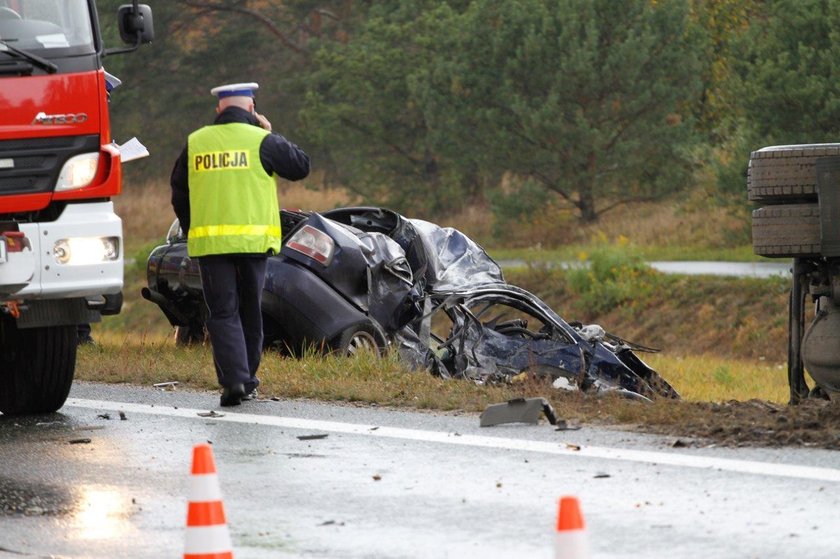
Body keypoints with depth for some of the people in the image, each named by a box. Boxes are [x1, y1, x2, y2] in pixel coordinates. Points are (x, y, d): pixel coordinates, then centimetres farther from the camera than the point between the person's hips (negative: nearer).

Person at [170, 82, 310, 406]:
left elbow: (178, 193, 14)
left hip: (208, 242, 1)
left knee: (223, 314, 0)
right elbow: (301, 167, 6)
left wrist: (191, 232, 23)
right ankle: (247, 380, 19)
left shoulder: (195, 143, 7)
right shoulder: (260, 141, -3)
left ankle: (233, 380, -16)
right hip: (252, 240, -1)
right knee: (250, 312, 13)